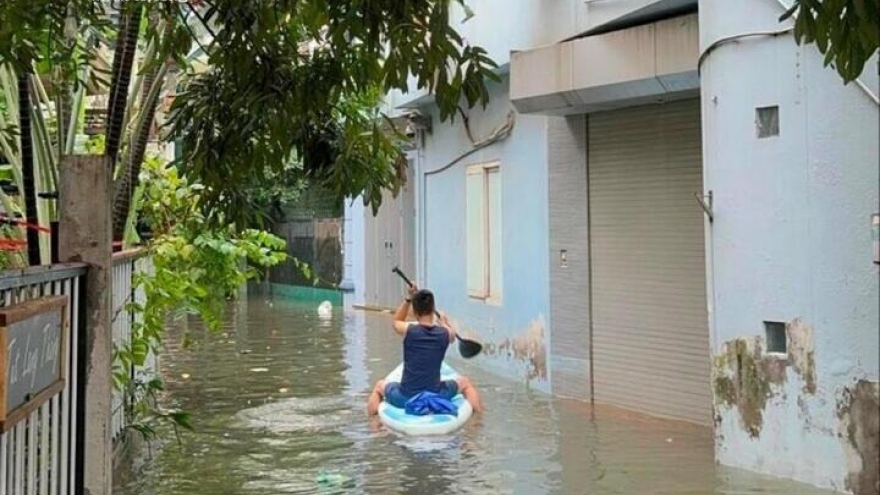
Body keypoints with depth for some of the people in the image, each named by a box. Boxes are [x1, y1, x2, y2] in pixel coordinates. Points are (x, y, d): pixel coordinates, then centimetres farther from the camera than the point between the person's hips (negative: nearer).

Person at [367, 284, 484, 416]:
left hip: (405, 398, -1)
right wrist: (445, 322, 41)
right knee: (464, 382, 29)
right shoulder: (445, 333, -7)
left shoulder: (408, 330, -11)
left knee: (379, 385, 30)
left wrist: (408, 299, 14)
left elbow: (397, 320, 16)